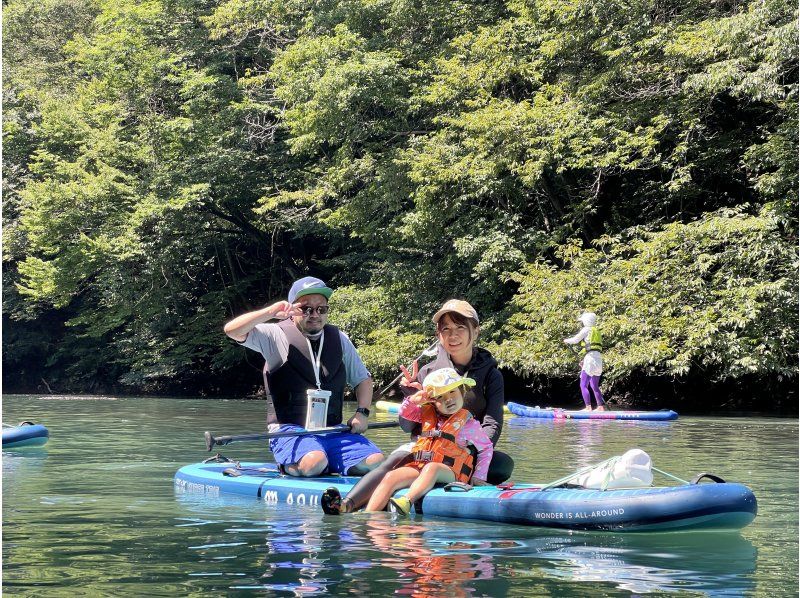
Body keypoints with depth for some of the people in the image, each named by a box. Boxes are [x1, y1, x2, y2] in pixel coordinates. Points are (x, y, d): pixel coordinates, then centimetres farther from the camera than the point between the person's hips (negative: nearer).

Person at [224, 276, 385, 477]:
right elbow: (232, 330, -14)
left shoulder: (339, 339, 14)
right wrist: (272, 312, -23)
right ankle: (288, 466, -2)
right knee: (314, 463, -35)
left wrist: (362, 413, 5)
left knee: (376, 462, -17)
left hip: (333, 432, 5)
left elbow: (363, 379, 22)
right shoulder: (277, 335, -1)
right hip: (290, 431, -5)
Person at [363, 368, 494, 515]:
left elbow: (486, 448, 14)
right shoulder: (427, 414, 19)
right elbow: (404, 413, 28)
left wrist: (479, 477, 6)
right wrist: (414, 400, 5)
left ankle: (406, 502, -60)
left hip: (448, 471, -4)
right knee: (391, 477, -23)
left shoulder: (469, 424, 8)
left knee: (431, 468, -40)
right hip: (417, 467, 4)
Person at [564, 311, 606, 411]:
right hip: (598, 359, 9)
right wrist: (585, 360, 26)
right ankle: (601, 407, 11)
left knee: (583, 385, -7)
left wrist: (566, 340, 19)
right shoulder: (596, 331, 22)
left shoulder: (587, 329, -3)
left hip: (591, 358, -9)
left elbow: (575, 339, -1)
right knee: (595, 386, 14)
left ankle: (588, 407, -14)